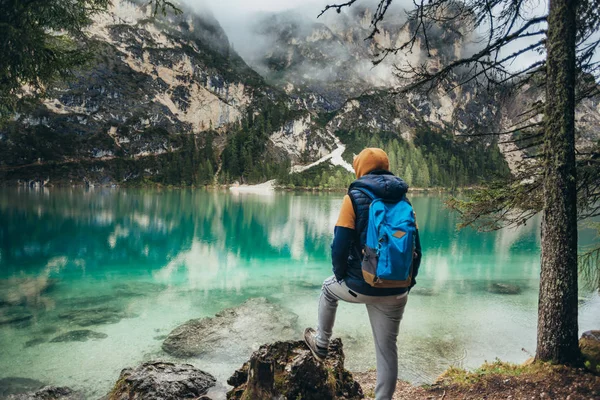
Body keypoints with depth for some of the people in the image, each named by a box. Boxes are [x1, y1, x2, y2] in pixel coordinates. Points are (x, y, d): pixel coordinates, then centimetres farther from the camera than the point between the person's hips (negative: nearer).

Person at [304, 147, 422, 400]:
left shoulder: (355, 197, -8)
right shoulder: (403, 200, 7)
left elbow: (340, 244, -13)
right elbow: (416, 248, 9)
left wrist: (341, 275, 4)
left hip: (361, 286, -3)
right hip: (395, 292, 4)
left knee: (329, 288, 29)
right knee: (387, 349, 15)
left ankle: (321, 344, 42)